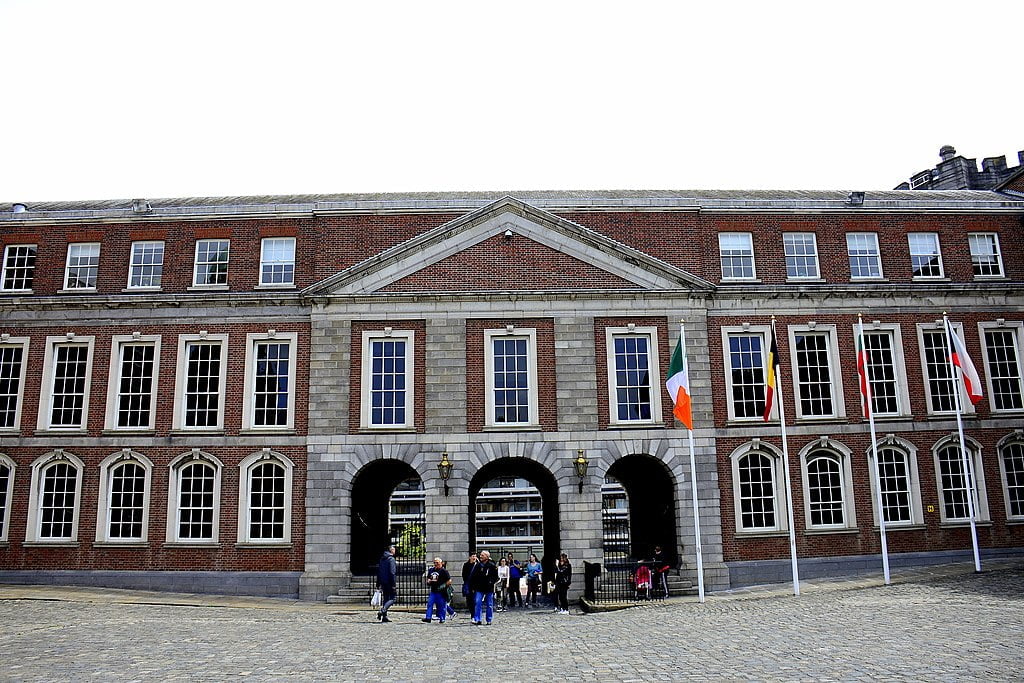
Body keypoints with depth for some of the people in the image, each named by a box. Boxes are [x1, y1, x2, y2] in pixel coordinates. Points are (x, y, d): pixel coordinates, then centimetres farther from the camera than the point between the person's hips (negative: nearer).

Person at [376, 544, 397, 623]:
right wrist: (394, 584, -18)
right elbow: (392, 572, -18)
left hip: (383, 582, 8)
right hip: (389, 582, -8)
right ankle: (382, 610, -19)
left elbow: (378, 571, 17)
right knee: (393, 597, -3)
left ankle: (384, 617, 11)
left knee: (385, 598, 12)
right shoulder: (391, 559, -12)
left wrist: (378, 583, 20)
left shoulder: (382, 559, 14)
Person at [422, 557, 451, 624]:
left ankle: (442, 618, 13)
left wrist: (444, 586, -14)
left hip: (441, 592, -6)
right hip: (433, 591, 6)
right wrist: (428, 581, 6)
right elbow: (428, 578, 27)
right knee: (429, 603, -2)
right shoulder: (431, 570, 13)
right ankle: (428, 618, 0)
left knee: (441, 605, 1)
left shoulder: (443, 571, -6)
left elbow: (449, 580, -7)